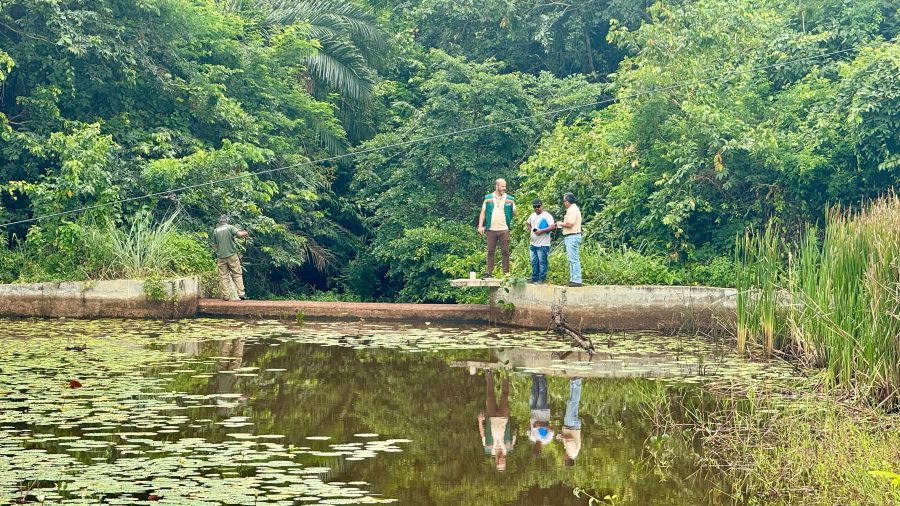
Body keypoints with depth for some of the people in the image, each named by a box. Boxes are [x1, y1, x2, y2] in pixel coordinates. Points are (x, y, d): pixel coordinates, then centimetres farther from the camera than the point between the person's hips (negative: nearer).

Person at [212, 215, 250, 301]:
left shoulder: (215, 231, 6)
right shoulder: (230, 227, -2)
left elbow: (215, 245, 10)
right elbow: (239, 234, -15)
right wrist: (245, 233, 6)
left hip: (221, 257, 2)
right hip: (232, 255, -2)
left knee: (223, 276, 6)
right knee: (237, 274, 5)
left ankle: (226, 295, 2)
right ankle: (241, 293, -2)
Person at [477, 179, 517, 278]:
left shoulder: (510, 199, 5)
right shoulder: (488, 198, 6)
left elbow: (514, 213, 8)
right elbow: (483, 212, 7)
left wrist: (511, 205, -11)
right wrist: (480, 226, -1)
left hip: (504, 230, -1)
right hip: (491, 229, 1)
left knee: (505, 251, 1)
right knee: (490, 251, 4)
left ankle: (506, 272, 5)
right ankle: (489, 272, 7)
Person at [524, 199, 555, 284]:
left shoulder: (547, 216, -9)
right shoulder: (532, 215, 15)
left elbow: (552, 227, -18)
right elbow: (527, 223, 33)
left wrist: (541, 231, -20)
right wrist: (530, 230, 14)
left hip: (542, 245, -8)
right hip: (533, 243, 8)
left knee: (542, 262, -6)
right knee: (534, 262, 12)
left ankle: (541, 279, -3)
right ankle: (534, 278, 19)